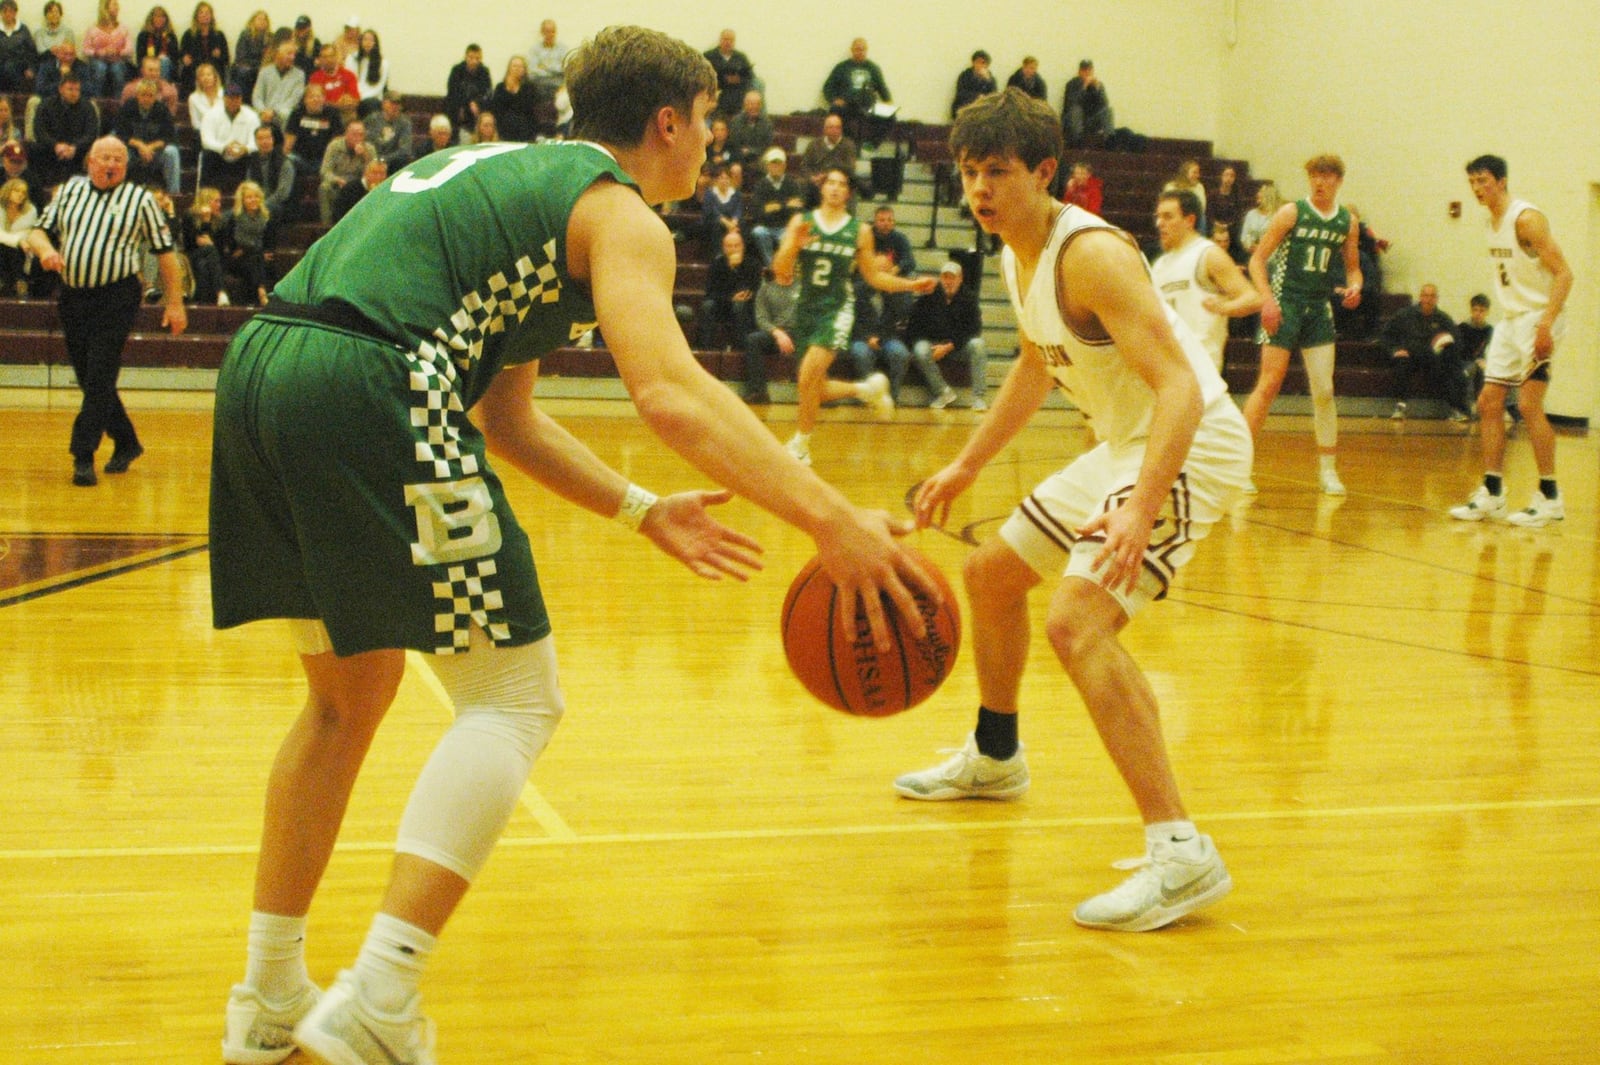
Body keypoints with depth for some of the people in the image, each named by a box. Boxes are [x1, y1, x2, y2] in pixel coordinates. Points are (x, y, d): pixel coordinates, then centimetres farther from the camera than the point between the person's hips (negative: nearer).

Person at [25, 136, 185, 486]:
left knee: (99, 379, -11)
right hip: (72, 296, 5)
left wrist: (175, 303, -1)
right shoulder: (70, 191, 12)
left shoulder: (139, 199, 1)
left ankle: (83, 457, -9)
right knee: (88, 379, 11)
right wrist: (45, 249, -12)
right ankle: (126, 444, 26)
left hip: (116, 298, -5)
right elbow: (38, 232, 12)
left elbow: (165, 251, 2)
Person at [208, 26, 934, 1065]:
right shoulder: (617, 212, 5)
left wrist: (644, 511, 27)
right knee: (516, 700, 1)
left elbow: (504, 413, 30)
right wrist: (830, 518, -19)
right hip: (367, 393, -9)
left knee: (349, 694, 22)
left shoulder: (498, 172, 31)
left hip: (257, 367, 9)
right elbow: (671, 392, -14)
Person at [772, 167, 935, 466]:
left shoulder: (859, 231, 4)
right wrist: (794, 245, -23)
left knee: (809, 375, -22)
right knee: (815, 389, 7)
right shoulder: (801, 222, 2)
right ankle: (866, 388, 35)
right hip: (806, 307, 3)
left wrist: (911, 284, 3)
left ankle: (800, 444, -6)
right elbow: (781, 272, -4)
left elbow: (874, 276, 13)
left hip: (837, 309, -2)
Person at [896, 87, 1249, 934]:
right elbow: (1037, 366, 26)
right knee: (991, 574, 23)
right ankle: (994, 757, 47)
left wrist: (1140, 511, -45)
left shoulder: (1090, 254, -23)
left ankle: (1180, 855, -29)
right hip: (1124, 444, 10)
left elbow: (1178, 386, -32)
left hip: (1188, 444, -10)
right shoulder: (1019, 258, 7)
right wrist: (965, 467, 27)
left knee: (1077, 621, -27)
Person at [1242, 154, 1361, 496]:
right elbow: (1257, 258, -7)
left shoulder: (1347, 221, 7)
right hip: (1284, 304, -4)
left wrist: (1354, 287, -5)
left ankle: (1328, 470, 10)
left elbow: (1352, 266, 18)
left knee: (1324, 391, 1)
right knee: (1269, 385, -9)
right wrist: (1267, 299, -19)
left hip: (1319, 308, 4)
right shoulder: (1292, 212, -6)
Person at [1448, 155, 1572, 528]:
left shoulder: (1526, 218, -14)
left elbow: (1563, 273, -19)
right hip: (1510, 321, 9)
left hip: (1537, 320, -9)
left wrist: (1546, 324, -28)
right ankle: (1492, 493, 11)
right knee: (1488, 403, 6)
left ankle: (1550, 498, -7)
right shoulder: (1493, 223, 12)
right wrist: (1510, 321, 17)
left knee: (1528, 404, -14)